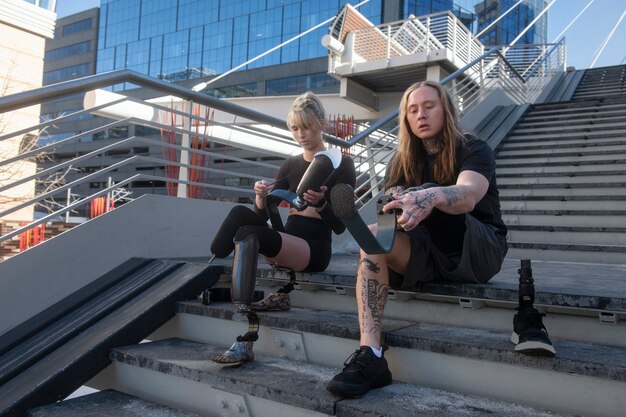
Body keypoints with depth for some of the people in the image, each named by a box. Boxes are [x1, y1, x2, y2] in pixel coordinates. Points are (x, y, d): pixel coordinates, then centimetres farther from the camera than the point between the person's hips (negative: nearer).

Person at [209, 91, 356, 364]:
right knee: (240, 213, -26)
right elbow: (262, 215, 9)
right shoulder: (291, 165, 15)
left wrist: (320, 203, -26)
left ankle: (245, 344, -34)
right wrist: (261, 196, -14)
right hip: (284, 242, 5)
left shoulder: (341, 165, 0)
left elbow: (340, 226, -6)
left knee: (247, 235, -32)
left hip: (315, 249, -4)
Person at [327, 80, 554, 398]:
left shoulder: (474, 151, -4)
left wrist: (431, 197, -50)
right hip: (427, 255, 4)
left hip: (479, 252, -4)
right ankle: (370, 356, -37)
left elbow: (468, 196, -27)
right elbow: (394, 205, -5)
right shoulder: (402, 162, 10)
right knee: (374, 236, -29)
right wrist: (392, 207, -31)